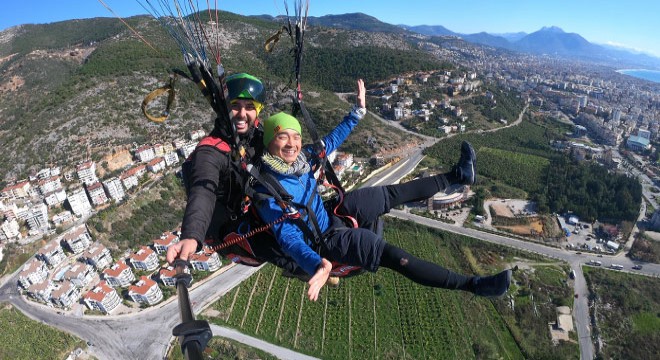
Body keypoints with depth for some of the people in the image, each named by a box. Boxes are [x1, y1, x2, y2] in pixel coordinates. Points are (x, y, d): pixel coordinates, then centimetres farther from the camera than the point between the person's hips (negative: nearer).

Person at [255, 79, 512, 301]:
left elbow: (330, 141, 7)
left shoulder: (302, 157, -8)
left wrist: (358, 111, 8)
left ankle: (458, 175, 25)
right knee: (394, 256, -20)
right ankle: (473, 285, -10)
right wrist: (317, 264, -53)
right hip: (322, 240, -7)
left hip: (328, 213, 8)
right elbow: (287, 237, -34)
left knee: (391, 194, 10)